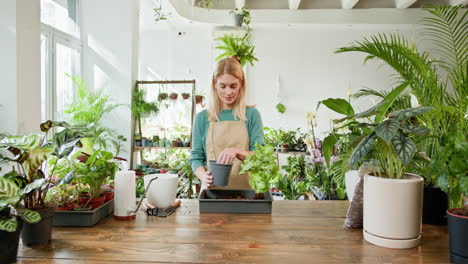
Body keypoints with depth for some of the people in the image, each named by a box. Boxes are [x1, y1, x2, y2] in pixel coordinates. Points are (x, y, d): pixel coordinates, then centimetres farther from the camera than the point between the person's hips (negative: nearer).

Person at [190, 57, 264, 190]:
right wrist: (203, 176, -14)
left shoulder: (251, 114, 4)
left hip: (244, 190, 0)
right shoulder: (202, 117, 6)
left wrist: (237, 152, -21)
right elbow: (196, 157, 7)